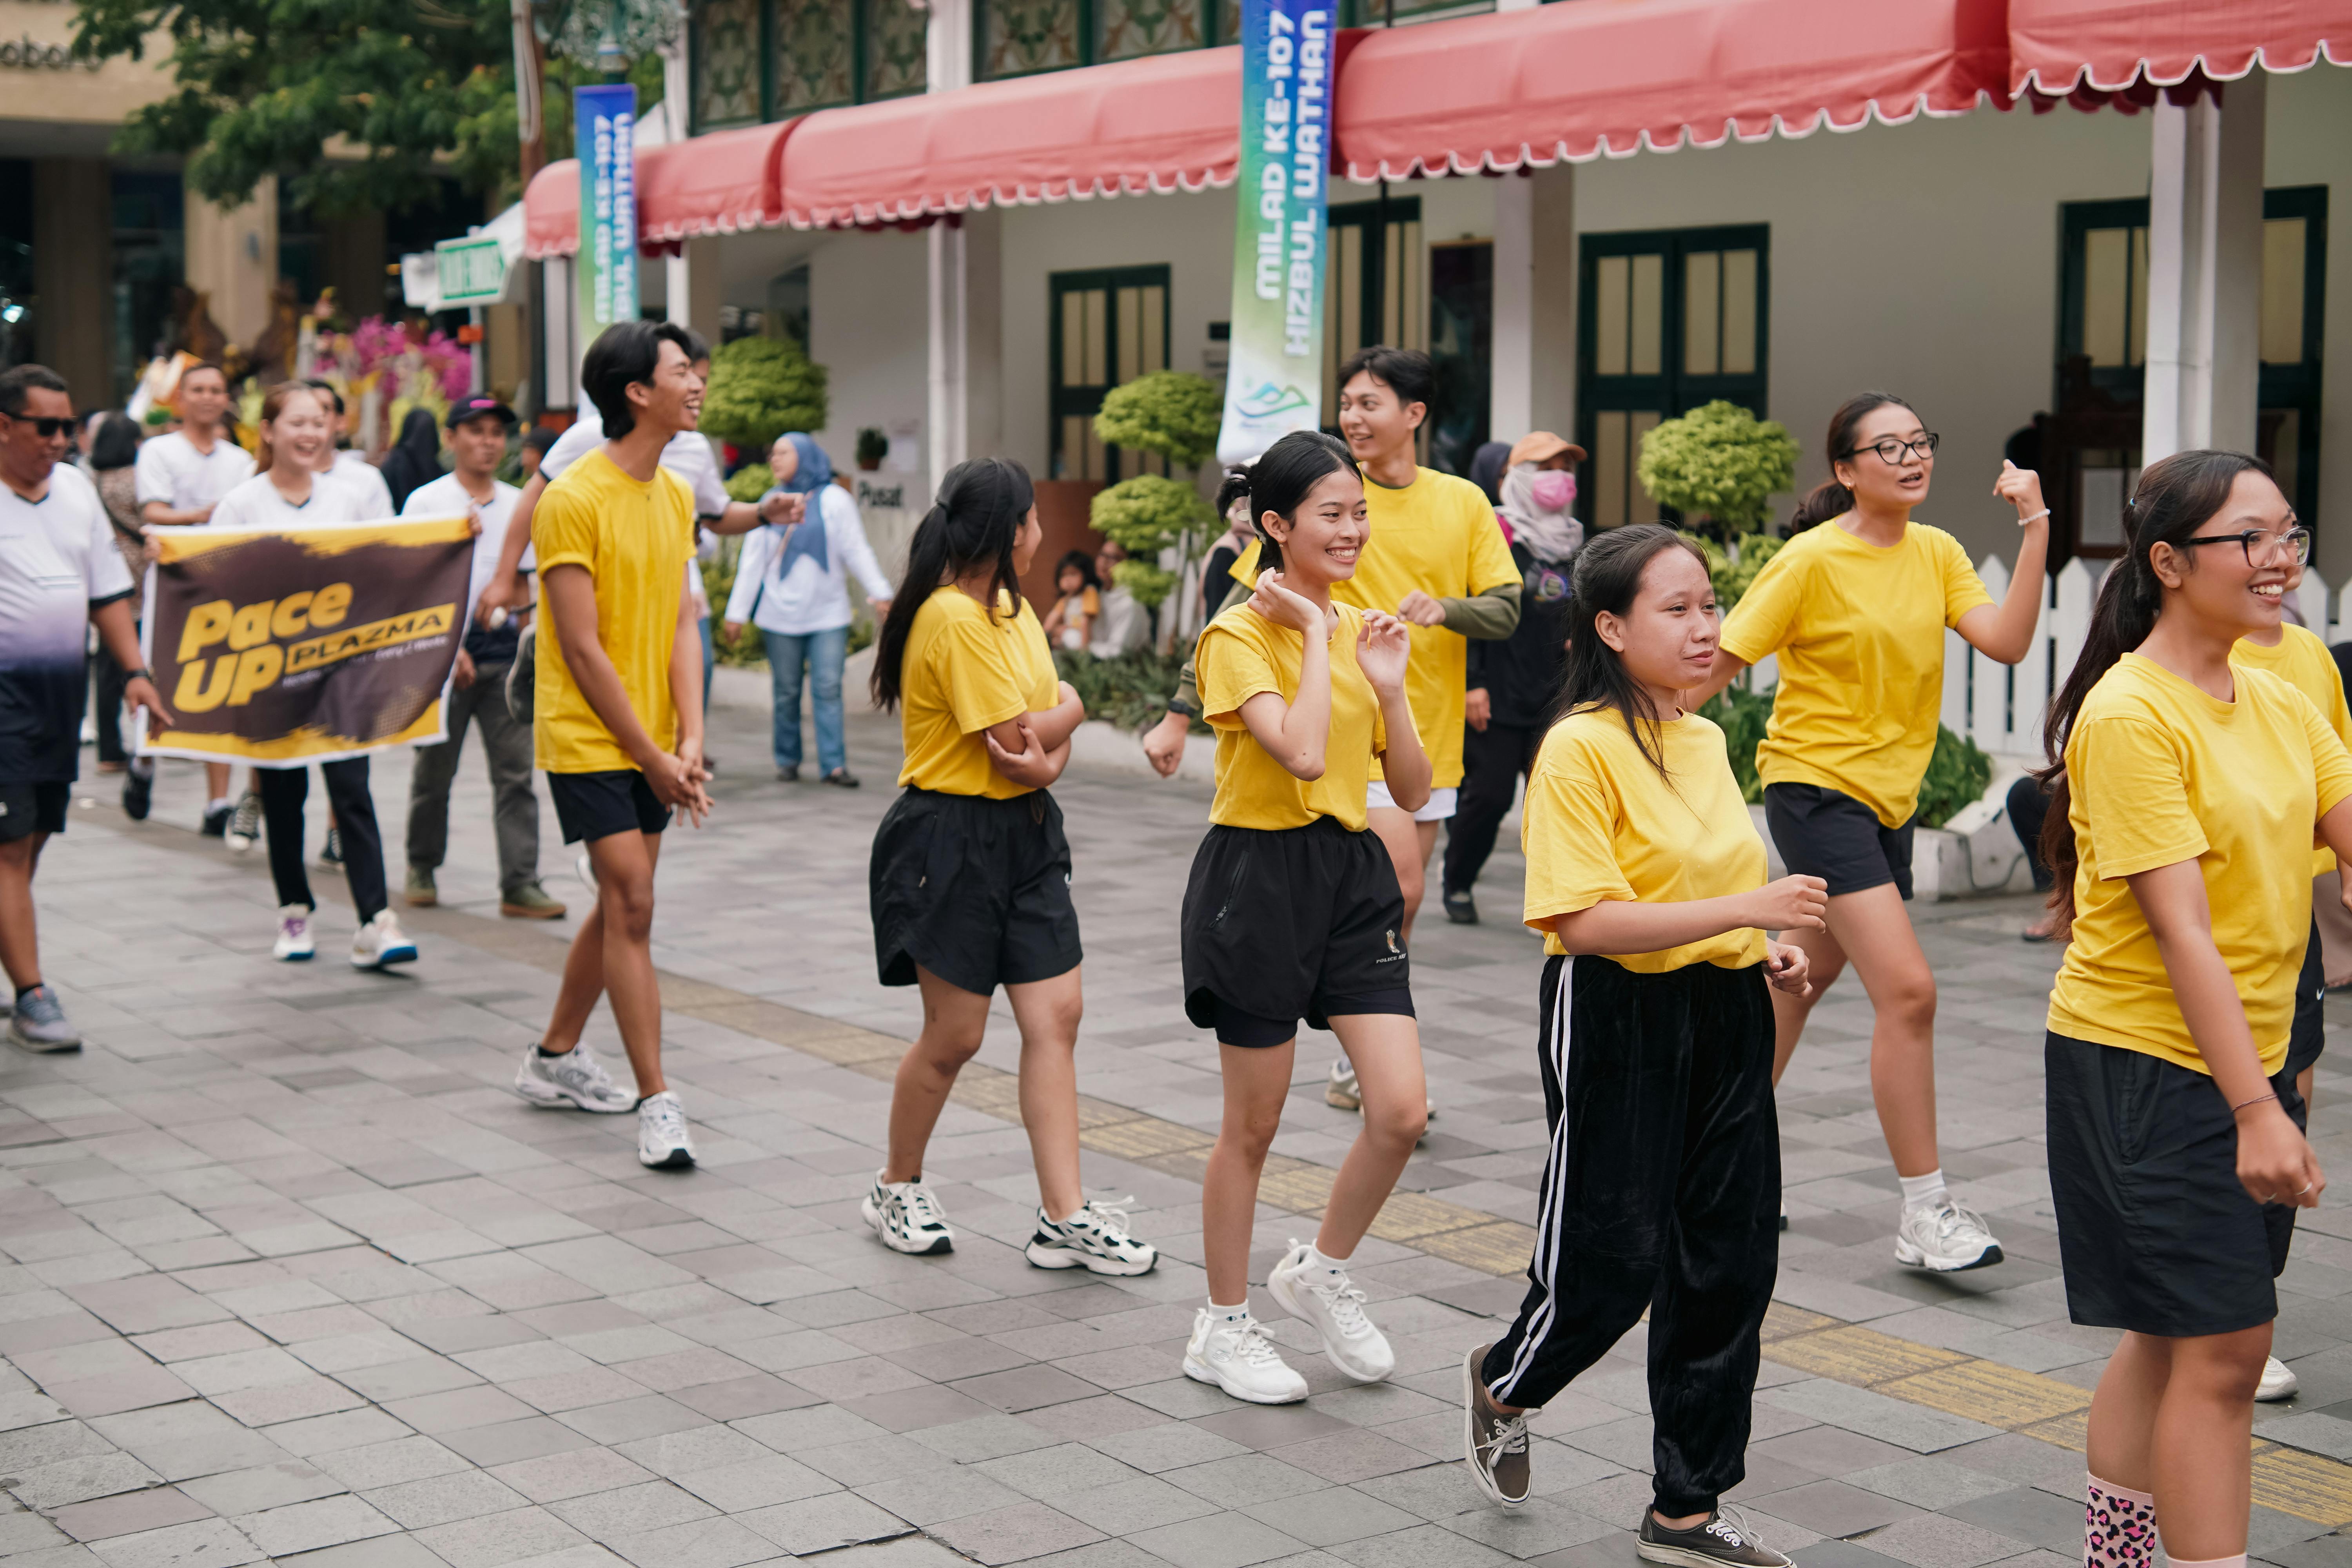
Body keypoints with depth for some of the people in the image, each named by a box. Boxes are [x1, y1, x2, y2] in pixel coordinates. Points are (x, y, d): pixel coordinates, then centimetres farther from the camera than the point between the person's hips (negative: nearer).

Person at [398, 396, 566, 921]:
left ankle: (520, 884, -5)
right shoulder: (426, 501, 1)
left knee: (515, 771, -4)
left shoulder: (519, 504, 13)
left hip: (506, 648, 3)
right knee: (434, 769, 7)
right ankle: (422, 868, 25)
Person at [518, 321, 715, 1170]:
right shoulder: (572, 500, -15)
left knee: (619, 905, 15)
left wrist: (689, 741, -7)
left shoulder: (676, 495, 8)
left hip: (652, 743, 8)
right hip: (587, 738, -7)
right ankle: (657, 1104, -8)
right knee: (632, 906, -11)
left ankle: (555, 1059, 32)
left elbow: (681, 623, 5)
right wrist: (652, 758, -14)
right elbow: (583, 648, -16)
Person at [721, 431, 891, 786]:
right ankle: (787, 760, 14)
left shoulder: (834, 500, 2)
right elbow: (752, 561, 10)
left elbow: (857, 551, 1)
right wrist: (737, 612, 7)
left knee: (828, 689, -6)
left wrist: (879, 593, -8)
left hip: (828, 614, -2)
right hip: (780, 617, 2)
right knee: (786, 691, 4)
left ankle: (834, 764, -6)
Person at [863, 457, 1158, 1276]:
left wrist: (1049, 753, -12)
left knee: (1056, 1017, 1)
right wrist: (1069, 709, 0)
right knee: (954, 1034, 2)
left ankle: (1065, 1218, 4)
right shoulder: (953, 617, -18)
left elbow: (1050, 734, 10)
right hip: (951, 839, -8)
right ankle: (897, 1190, 24)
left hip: (1024, 831, 8)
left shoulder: (1012, 609, 12)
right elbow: (1020, 735, -20)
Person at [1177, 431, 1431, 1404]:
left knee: (1402, 1110, -4)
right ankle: (1223, 1327, 22)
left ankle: (1321, 1272, 21)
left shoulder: (1363, 629, 9)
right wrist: (1314, 634, -18)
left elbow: (1413, 792, 7)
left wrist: (1391, 689, -7)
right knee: (1253, 1125, 5)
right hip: (1259, 877, -6)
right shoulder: (1238, 636, -11)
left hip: (1353, 877, 6)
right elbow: (1302, 755, -28)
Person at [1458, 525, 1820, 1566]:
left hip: (1724, 1015, 7)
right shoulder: (1580, 748, -14)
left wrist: (1767, 949, 7)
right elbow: (1585, 921, -22)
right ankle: (1502, 1384, 32)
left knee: (1731, 1260, 7)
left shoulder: (1705, 742, 11)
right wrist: (1744, 907, -26)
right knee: (1615, 1258, -1)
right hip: (1620, 1020, -7)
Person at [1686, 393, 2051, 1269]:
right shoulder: (1814, 561, -12)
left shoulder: (1937, 553, 5)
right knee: (1908, 991, -16)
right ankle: (1925, 1216, -9)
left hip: (1888, 797, 7)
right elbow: (1719, 663, -8)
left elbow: (2006, 643, -8)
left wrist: (2035, 527, -14)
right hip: (1815, 787, -7)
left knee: (1802, 979, 19)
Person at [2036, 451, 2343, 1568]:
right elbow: (2181, 930, -21)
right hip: (2146, 1064, -8)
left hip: (2248, 1058, 8)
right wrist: (2255, 1110, -24)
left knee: (2174, 1337, 17)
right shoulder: (2130, 714, -17)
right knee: (2223, 1349, -6)